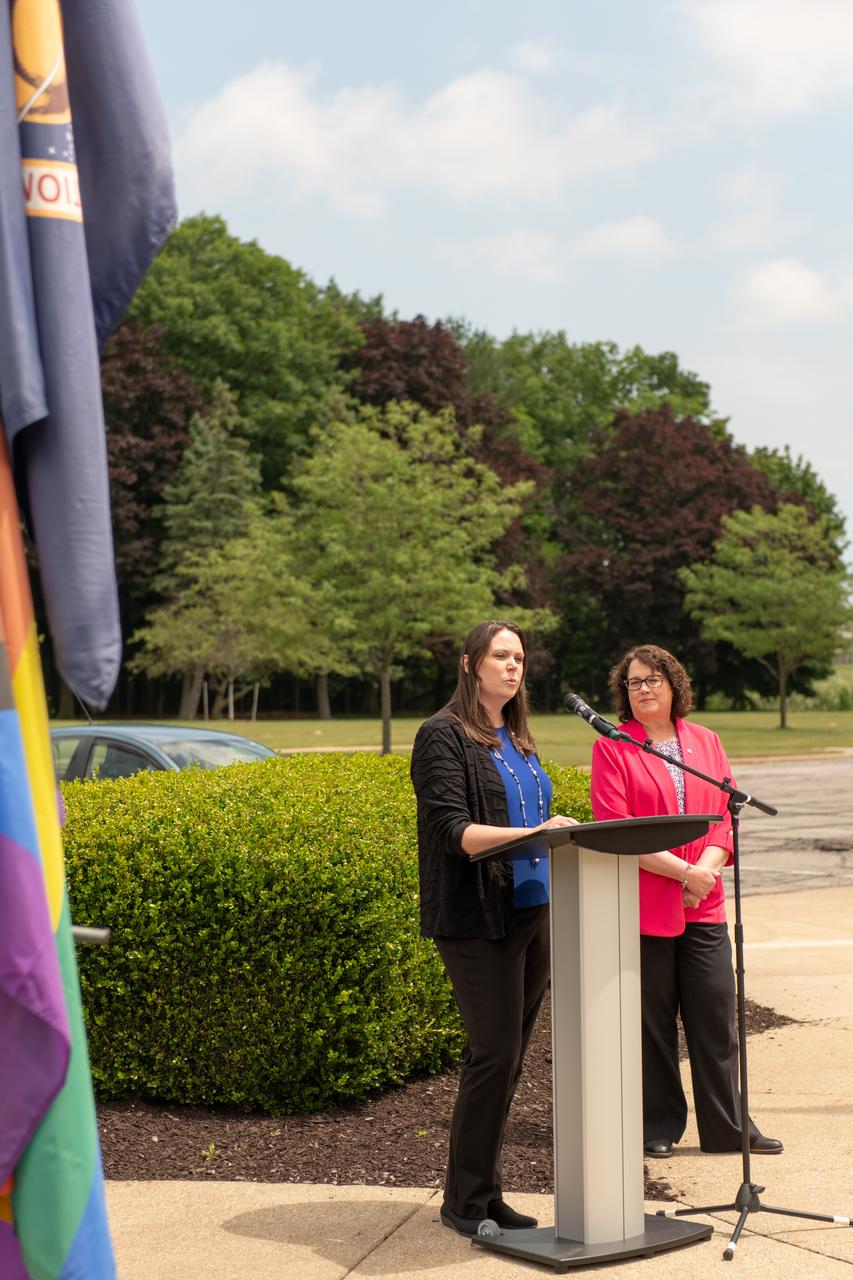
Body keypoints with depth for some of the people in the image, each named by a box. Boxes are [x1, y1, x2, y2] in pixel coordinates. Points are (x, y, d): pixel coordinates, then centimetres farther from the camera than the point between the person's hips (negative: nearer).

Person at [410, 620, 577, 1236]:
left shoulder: (518, 739, 18)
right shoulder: (445, 735, -6)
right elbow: (452, 830, -16)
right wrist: (533, 834, -27)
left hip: (531, 911, 7)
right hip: (477, 918, -7)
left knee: (509, 1056, 9)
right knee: (495, 1053, -8)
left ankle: (485, 1192, 18)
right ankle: (466, 1201, 4)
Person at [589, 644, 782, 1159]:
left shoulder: (707, 742, 12)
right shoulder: (612, 748, -1)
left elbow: (727, 814, 8)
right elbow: (614, 829, -9)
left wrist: (708, 868, -10)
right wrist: (683, 871, -14)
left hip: (704, 904, 3)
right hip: (643, 904, -3)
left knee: (716, 1018, 5)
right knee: (652, 1021, 4)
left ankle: (728, 1126, 16)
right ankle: (659, 1126, 16)